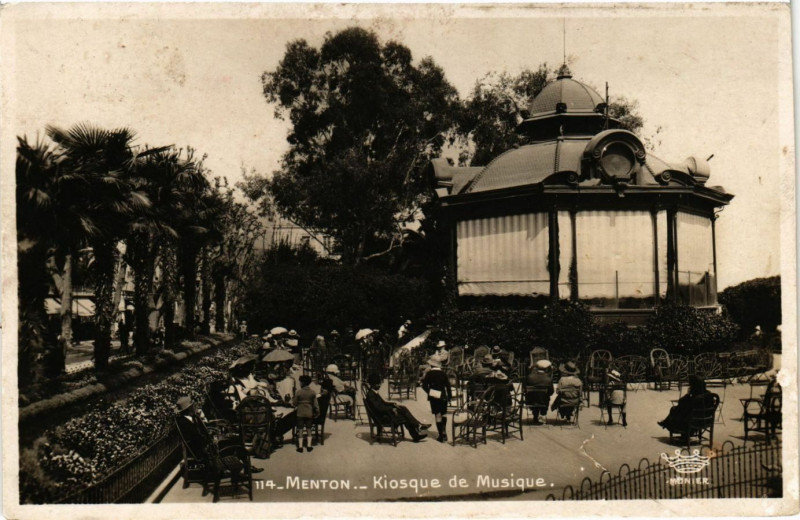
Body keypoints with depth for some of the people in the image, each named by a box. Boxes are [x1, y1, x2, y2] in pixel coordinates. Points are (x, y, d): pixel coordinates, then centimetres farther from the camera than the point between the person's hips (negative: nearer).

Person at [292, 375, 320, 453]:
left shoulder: (299, 392, -12)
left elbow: (294, 403, -5)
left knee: (300, 429, 6)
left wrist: (293, 399, 16)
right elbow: (315, 403, -1)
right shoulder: (312, 392, -3)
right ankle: (308, 446, 14)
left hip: (300, 413, -2)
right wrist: (317, 411, 11)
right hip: (309, 413, 3)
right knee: (308, 429, 13)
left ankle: (300, 447, 6)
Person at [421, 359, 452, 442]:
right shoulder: (443, 374, 0)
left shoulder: (429, 374, -6)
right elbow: (448, 386, -2)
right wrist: (449, 396, 5)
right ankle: (444, 432, 12)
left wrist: (429, 392, 7)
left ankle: (441, 436, -3)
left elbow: (424, 386, -8)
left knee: (438, 415, -1)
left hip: (434, 397, -2)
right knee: (443, 414, 17)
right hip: (443, 396, 2)